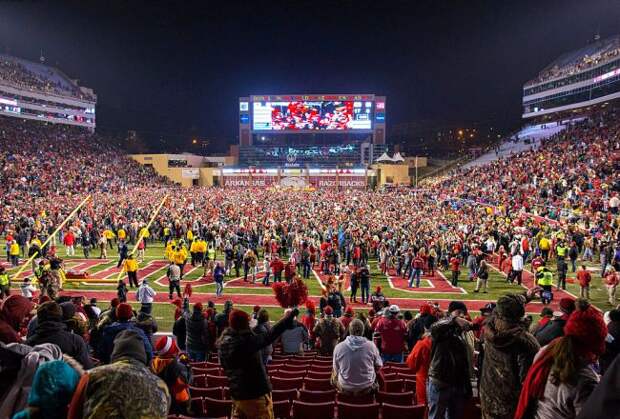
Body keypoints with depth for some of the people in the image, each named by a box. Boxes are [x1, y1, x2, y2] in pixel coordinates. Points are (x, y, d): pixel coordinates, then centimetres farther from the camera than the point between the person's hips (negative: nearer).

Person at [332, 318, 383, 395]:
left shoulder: (338, 347, -17)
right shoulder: (371, 345, -17)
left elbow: (336, 369, -3)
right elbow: (379, 366, -2)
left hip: (345, 388, 1)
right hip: (367, 387, 0)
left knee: (334, 375, 30)